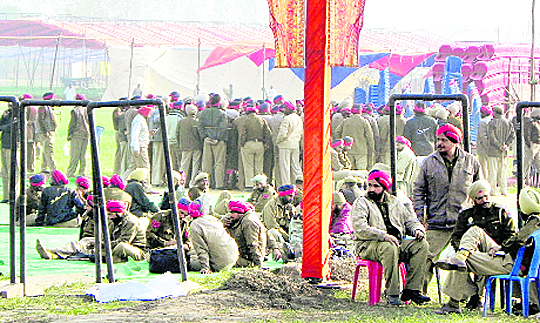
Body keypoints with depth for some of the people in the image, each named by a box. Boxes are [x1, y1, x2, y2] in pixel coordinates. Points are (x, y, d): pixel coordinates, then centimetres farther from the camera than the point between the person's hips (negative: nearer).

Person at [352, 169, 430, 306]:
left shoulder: (395, 203, 21)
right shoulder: (361, 203, 3)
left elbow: (410, 220, 24)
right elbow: (360, 229, -12)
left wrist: (417, 230, -1)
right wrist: (383, 236, -25)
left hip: (397, 243, 5)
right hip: (368, 245, -5)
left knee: (422, 245, -18)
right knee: (389, 248, -38)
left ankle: (412, 289, -22)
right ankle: (392, 294, -32)